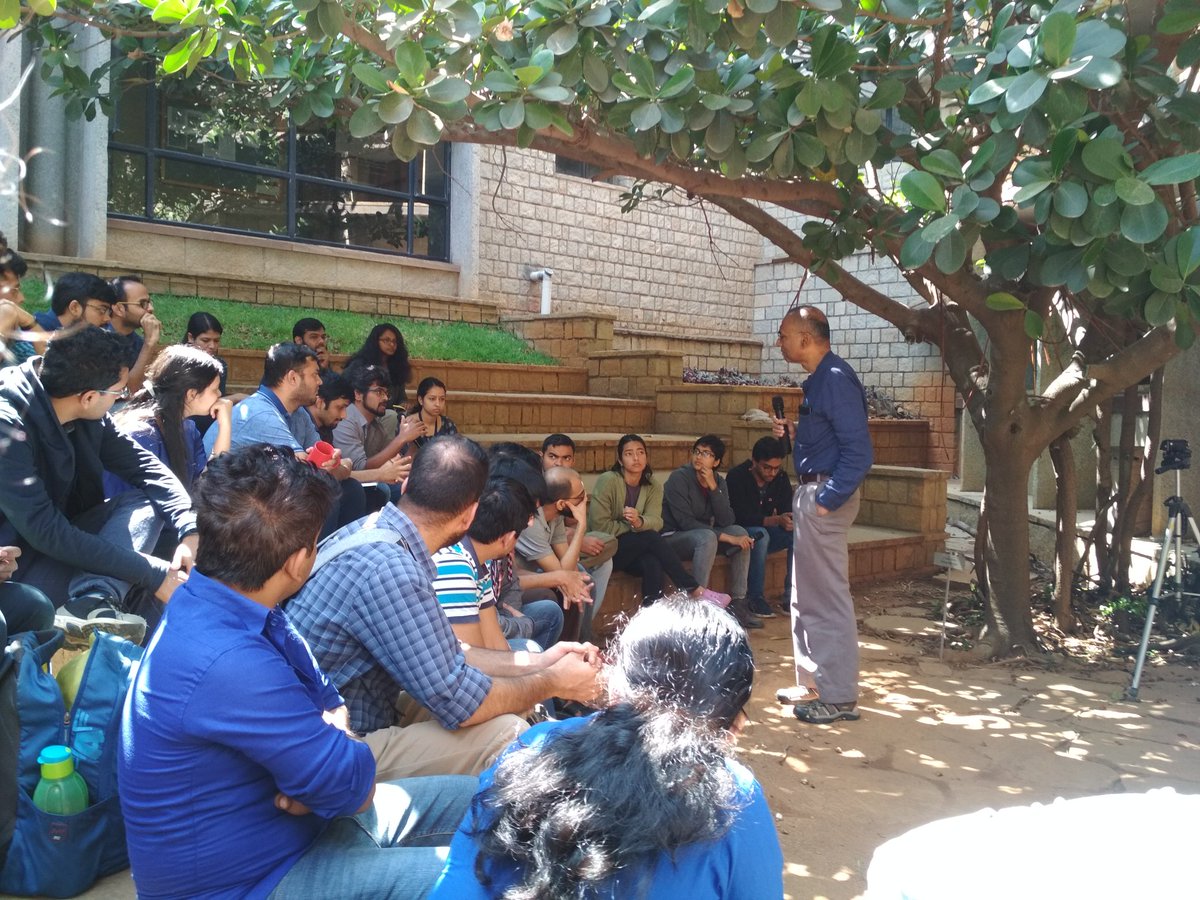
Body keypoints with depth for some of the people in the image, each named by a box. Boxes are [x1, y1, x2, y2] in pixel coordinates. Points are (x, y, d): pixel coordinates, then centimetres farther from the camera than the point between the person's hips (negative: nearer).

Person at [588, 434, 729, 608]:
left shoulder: (653, 487, 2)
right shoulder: (608, 481, -14)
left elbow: (656, 521, -14)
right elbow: (599, 524, -20)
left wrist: (639, 522, -35)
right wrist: (633, 526, -12)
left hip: (636, 549, 4)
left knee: (653, 563, -32)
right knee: (651, 537, -28)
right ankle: (695, 590, -23)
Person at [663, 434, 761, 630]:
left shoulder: (719, 482, 3)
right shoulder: (678, 478, -16)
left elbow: (726, 521, -9)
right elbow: (686, 522, -23)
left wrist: (713, 488, -20)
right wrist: (724, 537, -26)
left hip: (702, 534, 7)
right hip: (672, 538, -7)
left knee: (740, 532, -13)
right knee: (707, 537, -34)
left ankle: (737, 604, -10)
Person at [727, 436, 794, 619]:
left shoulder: (781, 478, -3)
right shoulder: (736, 477, -19)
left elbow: (787, 510, -6)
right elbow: (741, 517, -27)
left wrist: (790, 521, -32)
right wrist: (777, 520, -41)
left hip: (766, 530, 5)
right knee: (760, 534, -37)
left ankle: (791, 596, -17)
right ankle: (755, 597, -27)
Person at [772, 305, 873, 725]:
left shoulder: (835, 379, -18)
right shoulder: (819, 378, 12)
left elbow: (858, 451, -23)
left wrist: (827, 501, -21)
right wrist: (794, 433, 7)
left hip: (825, 496, -11)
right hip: (810, 492, 11)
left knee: (828, 598, -2)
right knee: (806, 597, 17)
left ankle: (839, 697, 9)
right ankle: (813, 683, 29)